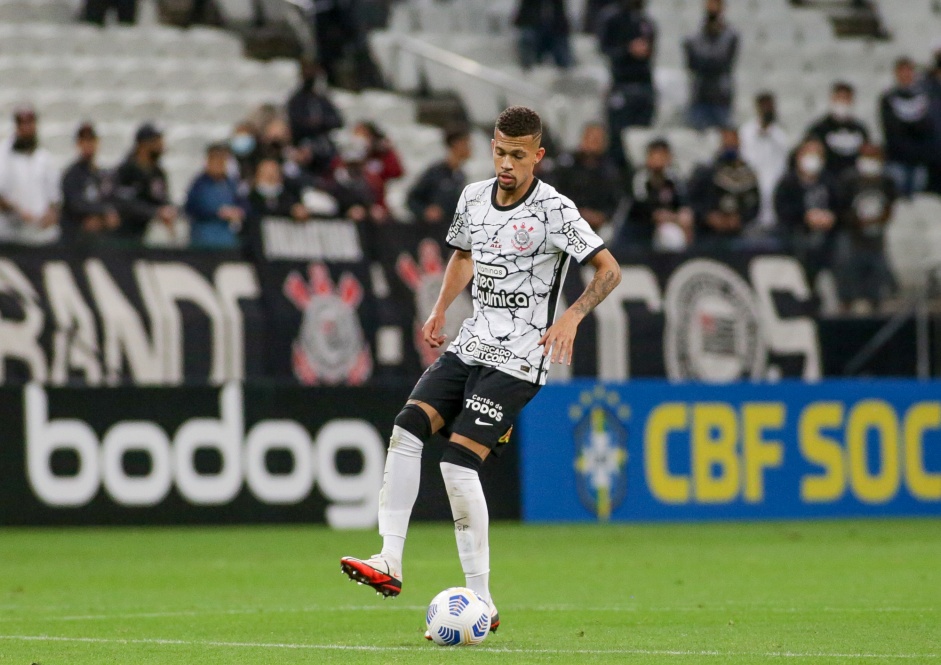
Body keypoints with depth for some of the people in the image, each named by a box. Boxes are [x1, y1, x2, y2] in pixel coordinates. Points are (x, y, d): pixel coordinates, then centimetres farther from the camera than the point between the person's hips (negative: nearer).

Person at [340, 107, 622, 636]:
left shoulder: (553, 209, -12)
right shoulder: (474, 197, 8)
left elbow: (609, 271, -12)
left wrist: (572, 317, -27)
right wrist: (441, 310, 14)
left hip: (518, 359, -7)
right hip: (472, 345, 7)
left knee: (459, 460, -17)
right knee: (408, 427, -11)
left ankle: (481, 603, -11)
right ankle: (390, 562, -9)